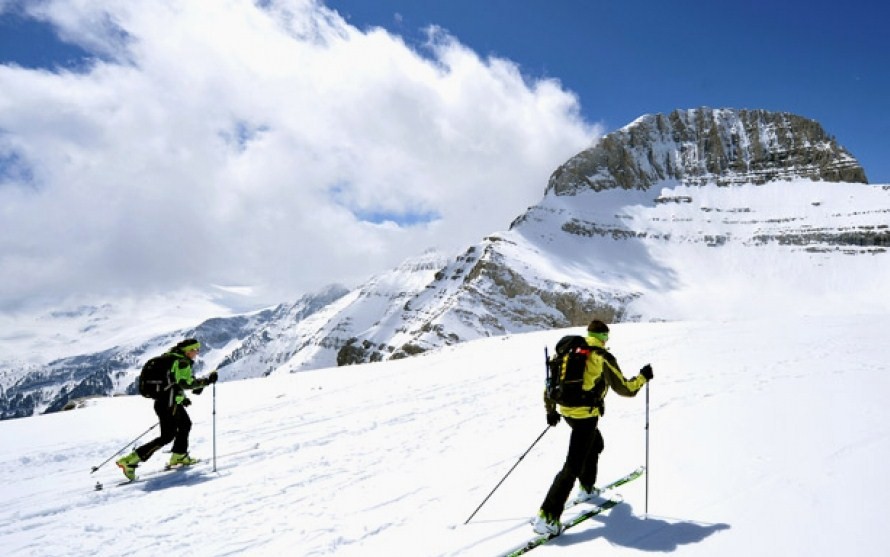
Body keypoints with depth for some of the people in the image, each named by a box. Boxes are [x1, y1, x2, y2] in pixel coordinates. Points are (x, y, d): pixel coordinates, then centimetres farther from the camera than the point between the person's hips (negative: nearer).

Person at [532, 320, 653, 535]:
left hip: (566, 410, 7)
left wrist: (551, 410, 22)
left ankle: (587, 488, 44)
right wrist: (643, 377, 10)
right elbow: (624, 388, -7)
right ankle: (547, 517, -8)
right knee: (573, 467, -4)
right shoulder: (603, 358, -10)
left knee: (596, 445, 32)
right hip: (586, 415, -7)